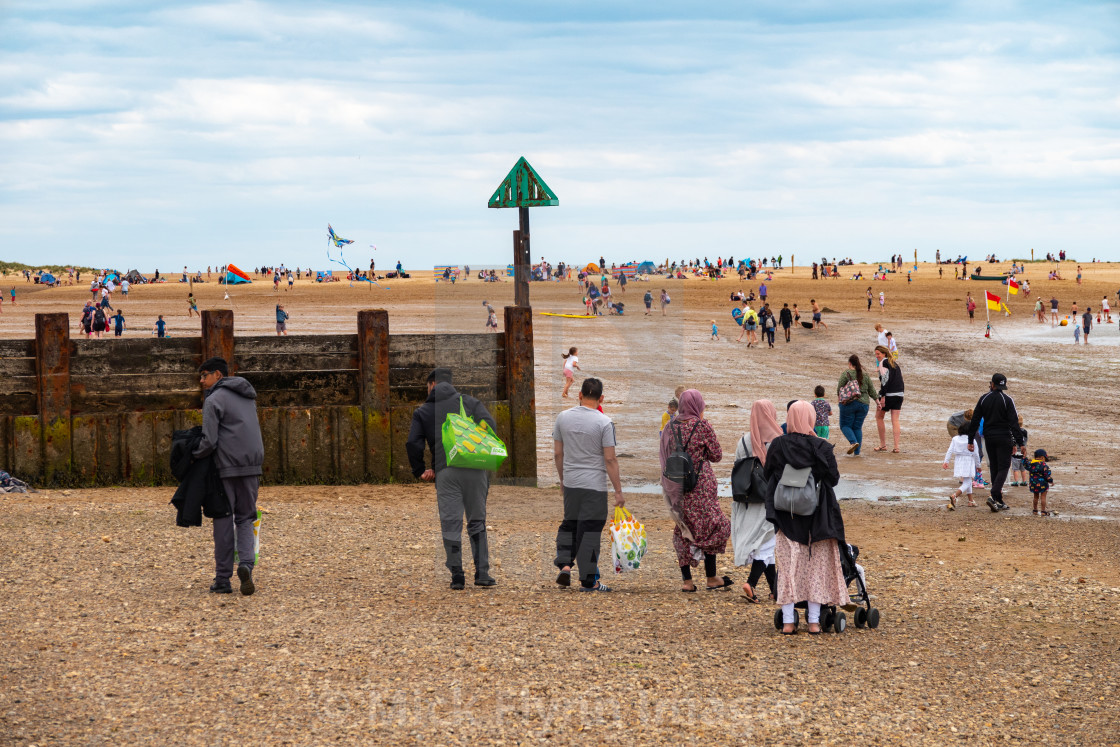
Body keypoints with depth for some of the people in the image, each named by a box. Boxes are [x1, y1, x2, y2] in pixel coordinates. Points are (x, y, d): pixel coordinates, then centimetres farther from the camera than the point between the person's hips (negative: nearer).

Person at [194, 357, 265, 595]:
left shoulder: (214, 400, -7)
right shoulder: (248, 397, 17)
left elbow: (209, 442, -13)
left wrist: (192, 456, 3)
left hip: (226, 468, -5)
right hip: (252, 466, 5)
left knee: (223, 521, 3)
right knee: (245, 518, 12)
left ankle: (223, 578, 4)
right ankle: (246, 563, -13)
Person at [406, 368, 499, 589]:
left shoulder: (422, 411, 14)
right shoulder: (470, 402, 14)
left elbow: (413, 444, 2)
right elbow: (490, 426, -1)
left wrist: (420, 470, 12)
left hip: (445, 471, -1)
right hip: (474, 470, 1)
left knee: (450, 524, 2)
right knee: (477, 521, 10)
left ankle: (457, 576, -2)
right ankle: (482, 573, 3)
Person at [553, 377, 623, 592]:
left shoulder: (563, 417, 2)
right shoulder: (604, 423, -11)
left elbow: (557, 453, 9)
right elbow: (610, 459, -12)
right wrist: (618, 491, -7)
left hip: (570, 483, 4)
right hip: (594, 485, -4)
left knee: (569, 524, 19)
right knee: (590, 530, 0)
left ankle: (564, 564, 1)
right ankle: (587, 580, 2)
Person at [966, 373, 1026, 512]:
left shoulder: (984, 399, 4)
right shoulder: (1007, 400, -7)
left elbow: (974, 421, 5)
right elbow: (1014, 422, -12)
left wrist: (971, 440, 11)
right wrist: (1020, 442, -10)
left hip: (989, 438, 4)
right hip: (1004, 438, -4)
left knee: (994, 468, 11)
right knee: (1003, 467, -2)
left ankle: (999, 502, 11)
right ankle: (994, 497, -22)